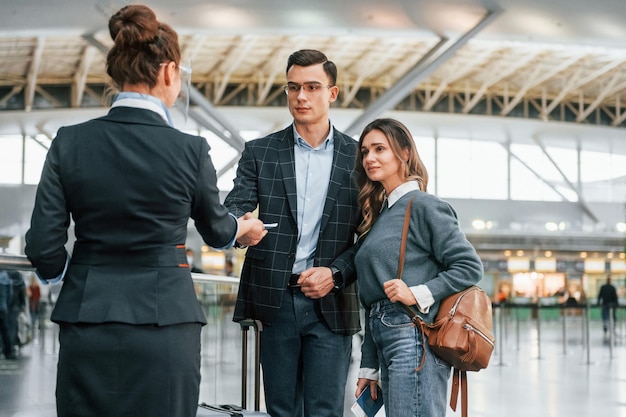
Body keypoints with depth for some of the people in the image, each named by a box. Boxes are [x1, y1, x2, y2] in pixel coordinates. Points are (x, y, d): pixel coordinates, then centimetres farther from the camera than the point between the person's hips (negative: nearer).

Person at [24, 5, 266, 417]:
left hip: (88, 322, 2)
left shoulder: (70, 142, -2)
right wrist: (245, 228, 35)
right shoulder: (189, 150, -6)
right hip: (163, 320, -2)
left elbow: (44, 246, -1)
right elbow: (216, 229, 12)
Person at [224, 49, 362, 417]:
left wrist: (335, 273, -11)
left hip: (330, 304, -1)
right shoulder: (260, 152, 7)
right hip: (276, 302, 1)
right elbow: (235, 207, -5)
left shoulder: (357, 156, 6)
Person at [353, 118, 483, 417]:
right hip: (386, 341, 9)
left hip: (413, 338, -8)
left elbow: (470, 266, -10)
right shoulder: (379, 215, 20)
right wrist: (369, 367, 18)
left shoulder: (423, 205, -4)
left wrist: (419, 294, -20)